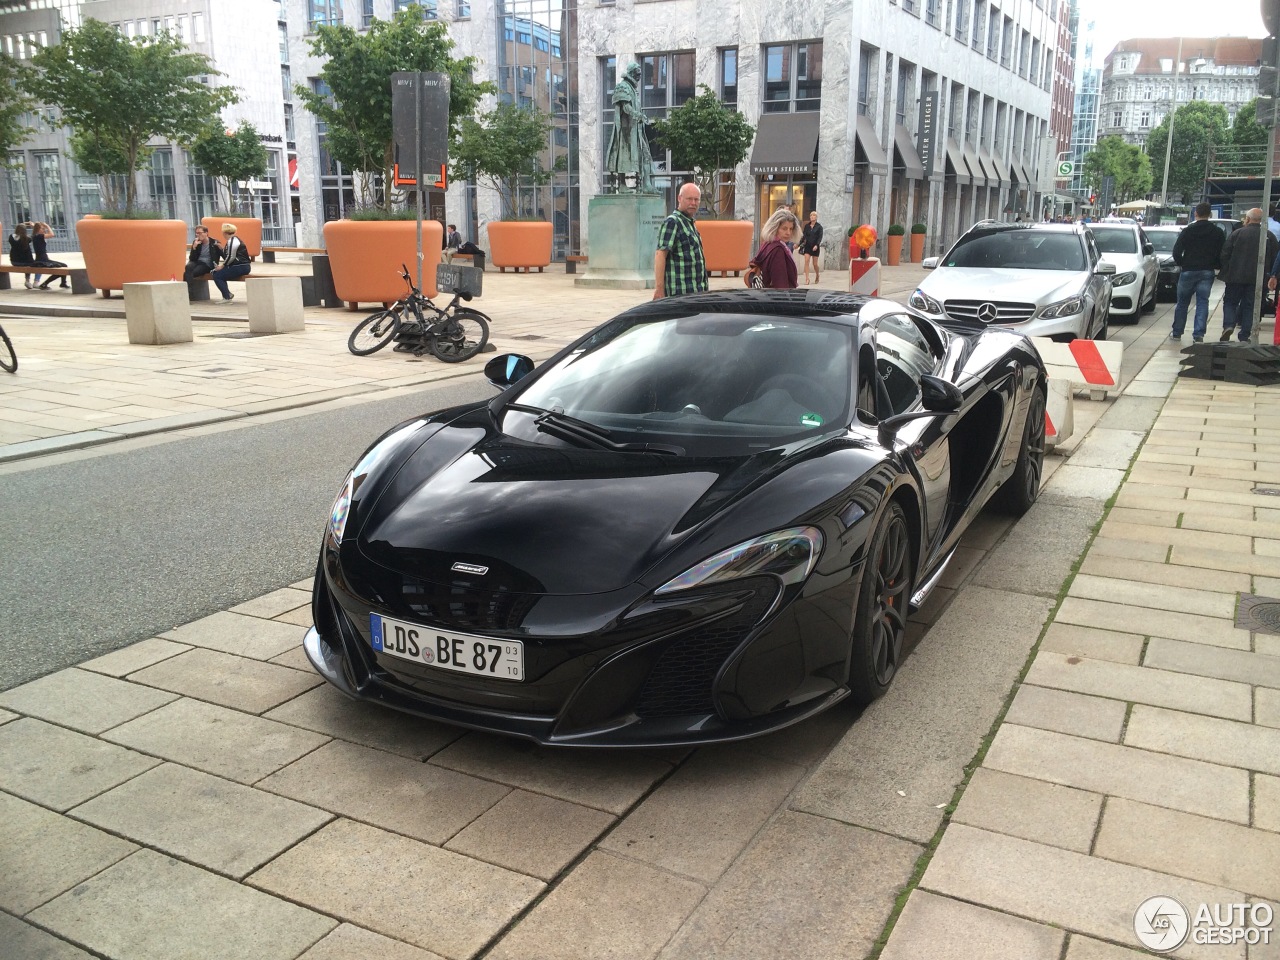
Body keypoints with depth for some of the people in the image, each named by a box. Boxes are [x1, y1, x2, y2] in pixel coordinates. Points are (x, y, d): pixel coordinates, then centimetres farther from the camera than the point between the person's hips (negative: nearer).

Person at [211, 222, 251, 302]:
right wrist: (221, 249, 6)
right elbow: (227, 256, 17)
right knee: (216, 272, 13)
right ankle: (227, 294, 12)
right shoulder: (231, 240, 20)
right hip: (238, 266, 10)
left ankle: (227, 297, -7)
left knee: (217, 276, -11)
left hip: (240, 267, -10)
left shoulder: (233, 240, -11)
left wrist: (222, 266, -8)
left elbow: (231, 257, -18)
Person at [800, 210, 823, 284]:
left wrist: (817, 245, -22)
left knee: (815, 263, 3)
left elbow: (820, 237, -9)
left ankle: (817, 276, 30)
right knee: (806, 261, -13)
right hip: (807, 246, 2)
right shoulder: (806, 226, 7)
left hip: (815, 247, -2)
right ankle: (807, 278, -14)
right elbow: (804, 236, 7)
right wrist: (799, 244, -5)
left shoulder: (819, 227, -2)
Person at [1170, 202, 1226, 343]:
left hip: (1188, 271, -1)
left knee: (1182, 302, 10)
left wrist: (1182, 263, 9)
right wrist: (1216, 266, 16)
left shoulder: (1187, 231, -4)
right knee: (1202, 303, 3)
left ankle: (1177, 333, 16)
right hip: (1207, 272, 1)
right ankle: (1199, 334, -5)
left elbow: (1176, 252, -8)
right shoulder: (1217, 233, 2)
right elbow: (1222, 254, 0)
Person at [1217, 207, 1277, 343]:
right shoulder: (1269, 236, 3)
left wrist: (1225, 273, 6)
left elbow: (1225, 254, -3)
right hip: (1257, 279, 2)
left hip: (1236, 276, -2)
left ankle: (1228, 325, -14)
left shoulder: (1237, 233, -2)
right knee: (1249, 306, 8)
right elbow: (1275, 259, 3)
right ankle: (1244, 337, 6)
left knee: (1230, 302, 10)